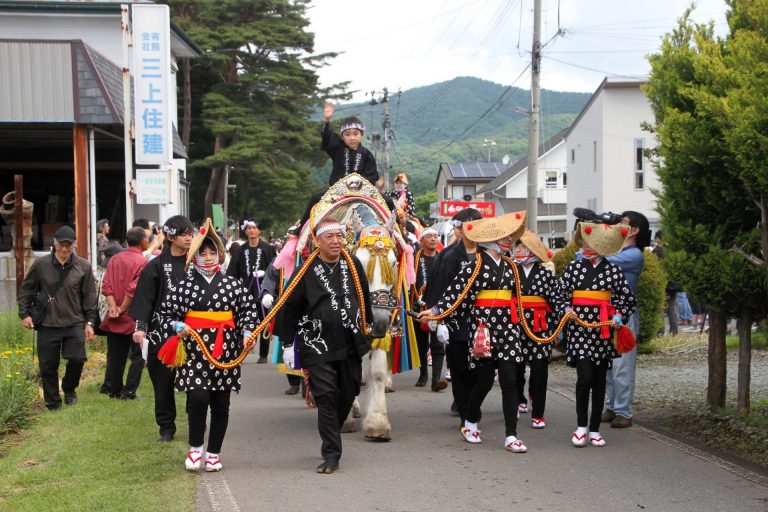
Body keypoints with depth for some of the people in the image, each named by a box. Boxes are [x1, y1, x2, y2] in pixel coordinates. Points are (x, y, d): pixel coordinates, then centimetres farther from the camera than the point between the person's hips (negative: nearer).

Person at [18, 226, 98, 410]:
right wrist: (24, 314, 3)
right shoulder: (41, 265, -1)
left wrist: (89, 322, 2)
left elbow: (89, 296, 4)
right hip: (47, 325, 0)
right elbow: (25, 290, 9)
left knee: (77, 358, -12)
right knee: (48, 366, 3)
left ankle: (69, 389, 18)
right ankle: (53, 403, 20)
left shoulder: (83, 266, -1)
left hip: (74, 324, 0)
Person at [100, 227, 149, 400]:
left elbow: (106, 285, -2)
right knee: (138, 357, 5)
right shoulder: (142, 262, -14)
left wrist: (113, 307, -7)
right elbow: (133, 290, -22)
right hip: (135, 318, -6)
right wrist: (122, 309, -12)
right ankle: (128, 392, 1)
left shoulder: (114, 259, 6)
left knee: (115, 356, 14)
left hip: (115, 319, 6)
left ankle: (114, 390, 20)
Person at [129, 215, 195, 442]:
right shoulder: (156, 266, 1)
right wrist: (140, 327, -11)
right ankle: (166, 428, 16)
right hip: (161, 332, -1)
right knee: (163, 381, 5)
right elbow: (145, 298, -1)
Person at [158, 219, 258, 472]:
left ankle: (214, 453, 20)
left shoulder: (233, 284, 6)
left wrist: (247, 333, -7)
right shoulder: (184, 285, 4)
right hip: (195, 349, -2)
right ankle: (195, 448, 5)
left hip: (225, 351, 2)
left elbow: (249, 309, 8)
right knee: (198, 398, -15)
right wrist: (177, 327, -9)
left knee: (221, 404, 7)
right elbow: (165, 311, 8)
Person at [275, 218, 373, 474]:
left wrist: (367, 327, 24)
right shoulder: (306, 272, -6)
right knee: (326, 397, -9)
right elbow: (289, 308, -1)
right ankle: (331, 453, -3)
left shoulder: (353, 266, 6)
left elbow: (365, 298, 20)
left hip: (351, 345, 4)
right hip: (318, 346, -4)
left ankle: (330, 441, 31)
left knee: (347, 395, 9)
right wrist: (287, 344, -2)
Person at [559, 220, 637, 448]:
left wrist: (618, 316, -8)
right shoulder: (574, 267, 3)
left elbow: (628, 299, 7)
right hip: (579, 329, -2)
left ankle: (594, 429, 16)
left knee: (600, 381, 7)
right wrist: (567, 309, -11)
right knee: (585, 377, -13)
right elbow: (561, 294, 7)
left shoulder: (613, 270, 4)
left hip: (603, 331, 2)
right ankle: (581, 426, 1)